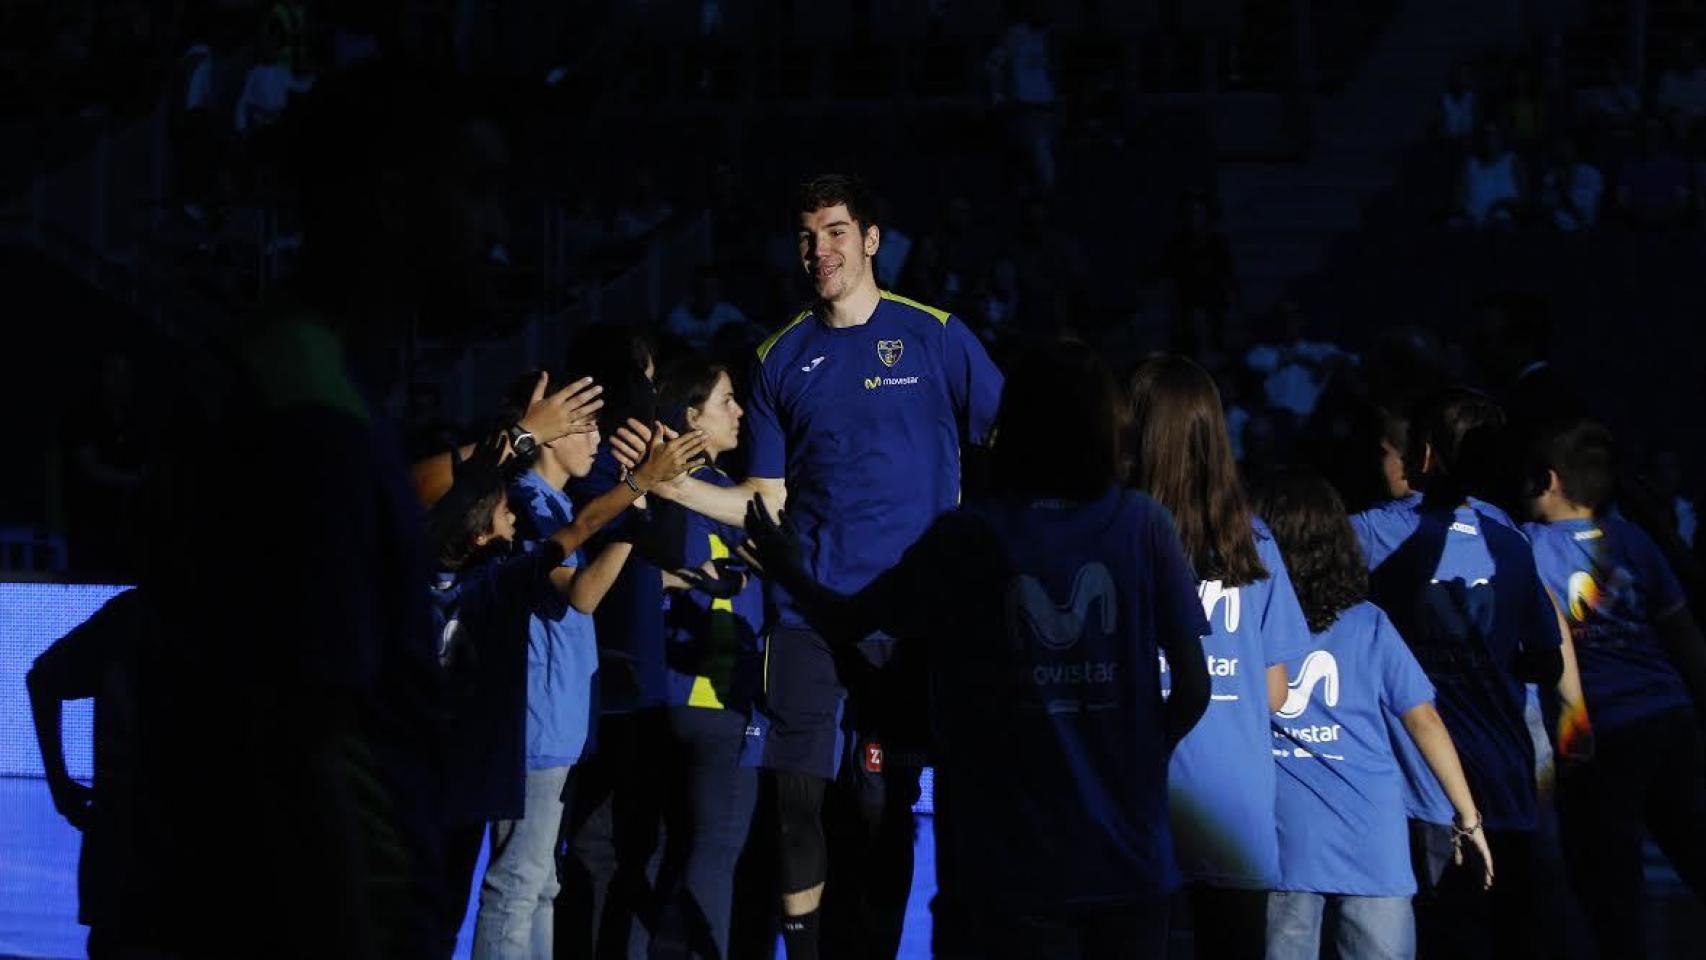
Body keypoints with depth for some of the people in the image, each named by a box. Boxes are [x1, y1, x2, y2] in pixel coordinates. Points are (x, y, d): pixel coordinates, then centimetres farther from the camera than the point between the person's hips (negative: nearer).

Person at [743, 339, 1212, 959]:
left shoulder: (964, 539, -7)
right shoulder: (1143, 525, -3)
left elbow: (842, 623, 1)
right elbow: (1194, 688, -4)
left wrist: (789, 572, 21)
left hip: (1008, 867, -2)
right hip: (1129, 858, 2)